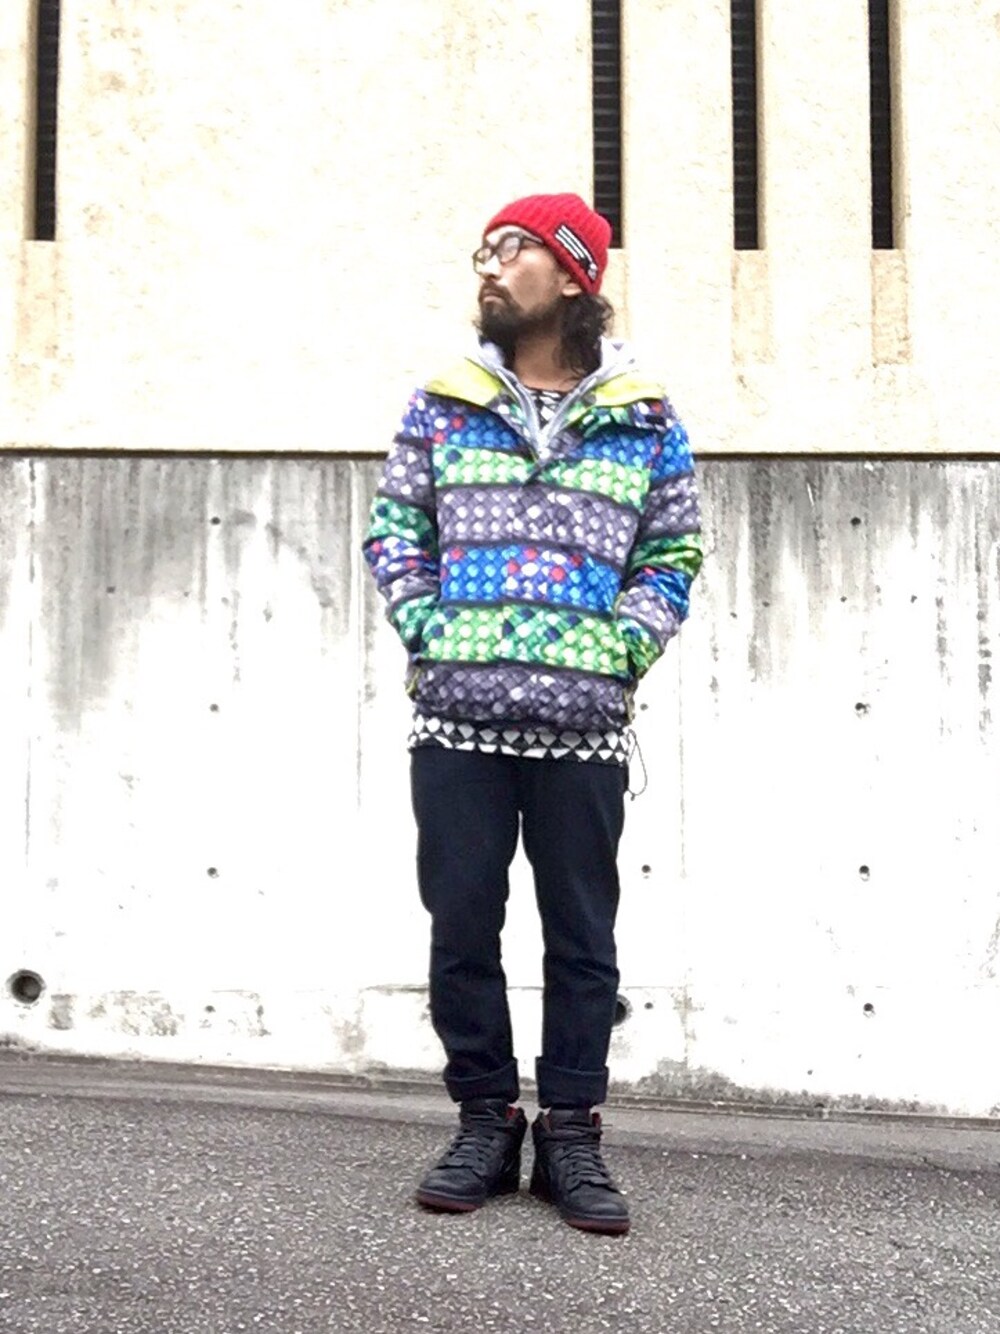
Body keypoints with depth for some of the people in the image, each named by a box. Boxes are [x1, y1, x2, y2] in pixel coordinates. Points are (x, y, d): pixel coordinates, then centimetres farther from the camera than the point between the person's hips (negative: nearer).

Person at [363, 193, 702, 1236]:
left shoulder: (643, 417, 8)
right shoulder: (444, 404, 10)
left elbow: (672, 552, 11)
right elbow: (393, 525, 12)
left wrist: (627, 648, -3)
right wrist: (423, 627, -2)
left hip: (583, 726, -1)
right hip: (456, 719, 1)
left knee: (582, 938, 6)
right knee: (461, 927, 7)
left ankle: (571, 1136, 21)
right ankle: (484, 1122, 23)